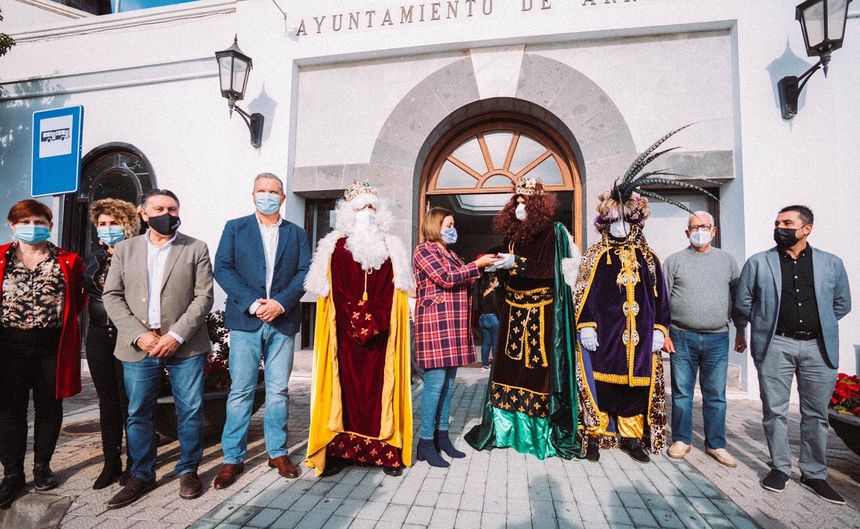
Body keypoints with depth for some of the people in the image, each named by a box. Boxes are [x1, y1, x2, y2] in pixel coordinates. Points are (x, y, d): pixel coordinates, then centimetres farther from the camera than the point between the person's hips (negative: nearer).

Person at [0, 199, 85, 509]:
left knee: (49, 406, 10)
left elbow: (77, 301, 8)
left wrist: (61, 319, -3)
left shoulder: (68, 261, 3)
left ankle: (42, 466, 28)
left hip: (52, 344, 0)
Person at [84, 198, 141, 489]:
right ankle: (111, 463, 24)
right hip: (100, 336, 6)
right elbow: (86, 292, 17)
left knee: (129, 400, 2)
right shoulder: (94, 258, 12)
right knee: (107, 400, 12)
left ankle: (134, 463, 17)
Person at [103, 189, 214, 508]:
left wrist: (177, 335, -13)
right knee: (138, 414, 11)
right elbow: (112, 296, 5)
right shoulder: (125, 250, 10)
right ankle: (142, 476, 28)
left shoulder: (196, 249, 3)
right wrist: (138, 335, -8)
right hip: (139, 346, 2)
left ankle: (188, 470, 23)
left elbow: (203, 297, -4)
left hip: (185, 346, -2)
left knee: (190, 411, 5)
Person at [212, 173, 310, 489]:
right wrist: (251, 303, -13)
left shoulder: (297, 234, 12)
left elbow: (305, 272, 2)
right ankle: (233, 458, 16)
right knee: (240, 390, 3)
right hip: (245, 320, -1)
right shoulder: (235, 228, 8)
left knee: (279, 390, 8)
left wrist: (281, 302, -13)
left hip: (283, 321, 1)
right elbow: (222, 269, -1)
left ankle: (277, 452, 21)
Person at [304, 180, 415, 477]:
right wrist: (357, 324, -9)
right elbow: (336, 291, 0)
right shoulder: (336, 246, 7)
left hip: (382, 333, 2)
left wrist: (376, 323, -5)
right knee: (344, 385, -1)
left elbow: (393, 291, 7)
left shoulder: (391, 248, 12)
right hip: (346, 331, -1)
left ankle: (387, 451, 11)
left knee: (381, 386, 3)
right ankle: (339, 450, 8)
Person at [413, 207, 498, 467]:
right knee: (435, 382, -7)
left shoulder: (451, 254, 21)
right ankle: (426, 441, 4)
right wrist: (478, 264, -9)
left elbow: (464, 284, 22)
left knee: (448, 382, 11)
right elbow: (447, 279, -15)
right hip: (435, 323, -8)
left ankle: (442, 435, 21)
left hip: (455, 326, 9)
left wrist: (482, 266, 8)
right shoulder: (424, 250, -4)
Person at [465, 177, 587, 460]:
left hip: (541, 312, -5)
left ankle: (543, 431, 11)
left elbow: (548, 267, -15)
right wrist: (497, 266, -5)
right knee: (510, 364, 7)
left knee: (539, 365, -2)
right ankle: (506, 427, 18)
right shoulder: (512, 233, 12)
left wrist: (517, 263, -21)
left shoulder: (551, 232, -4)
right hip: (514, 310, 5)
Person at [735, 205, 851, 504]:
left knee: (816, 413, 10)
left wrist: (819, 325, 12)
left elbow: (842, 304, 17)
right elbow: (743, 302, 8)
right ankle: (780, 467, 20)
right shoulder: (758, 262, 3)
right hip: (775, 346, -1)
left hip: (818, 347, 2)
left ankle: (814, 474, 24)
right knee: (775, 411, 5)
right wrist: (764, 324, 9)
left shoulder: (831, 264, 7)